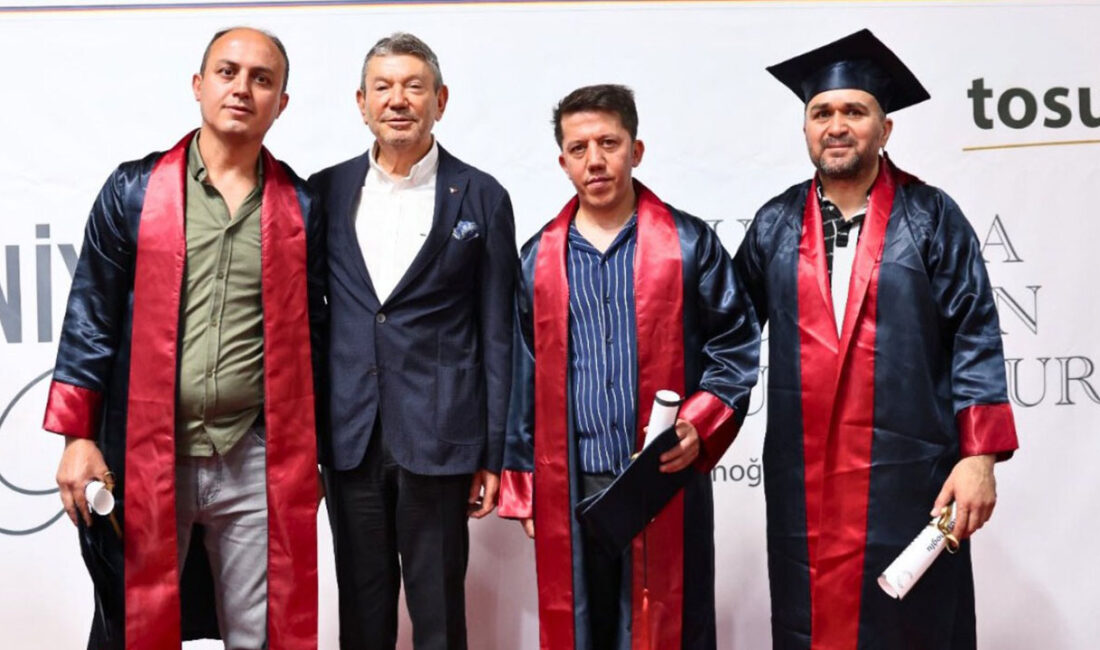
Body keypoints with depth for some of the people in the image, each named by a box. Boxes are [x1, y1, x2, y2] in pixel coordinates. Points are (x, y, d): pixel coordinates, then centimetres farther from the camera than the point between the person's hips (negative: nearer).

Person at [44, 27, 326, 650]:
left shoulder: (301, 207, 5)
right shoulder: (135, 191, 1)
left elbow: (310, 335, 10)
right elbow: (91, 318, 2)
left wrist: (310, 457, 11)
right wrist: (79, 439, -2)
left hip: (258, 461, 1)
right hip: (144, 456, 0)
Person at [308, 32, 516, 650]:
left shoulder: (481, 198, 0)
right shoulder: (327, 192, 7)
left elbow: (497, 335, 0)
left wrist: (494, 454, -3)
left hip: (438, 440, -2)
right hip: (348, 438, 3)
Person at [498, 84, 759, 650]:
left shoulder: (689, 244, 1)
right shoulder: (540, 258, 7)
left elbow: (736, 344, 2)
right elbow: (523, 378, 10)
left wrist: (700, 424, -14)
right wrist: (521, 485, 7)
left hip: (667, 482, -2)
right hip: (568, 490, 2)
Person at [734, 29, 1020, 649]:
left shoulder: (931, 218, 0)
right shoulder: (775, 225, 7)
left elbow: (975, 337, -3)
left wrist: (980, 455, -11)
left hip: (907, 472, -2)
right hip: (803, 478, 2)